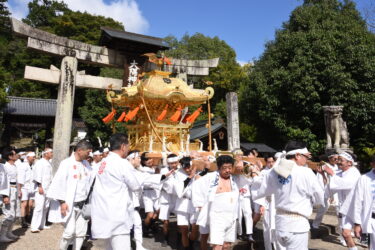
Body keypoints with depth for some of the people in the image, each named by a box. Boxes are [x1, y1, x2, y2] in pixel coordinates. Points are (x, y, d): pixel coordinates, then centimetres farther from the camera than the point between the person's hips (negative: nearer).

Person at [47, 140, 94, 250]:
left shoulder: (86, 164, 7)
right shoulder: (66, 163, -11)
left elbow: (92, 178, 12)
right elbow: (59, 183, -12)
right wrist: (62, 202, -14)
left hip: (82, 204, 6)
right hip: (69, 204, -5)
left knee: (81, 232, 8)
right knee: (70, 231, -4)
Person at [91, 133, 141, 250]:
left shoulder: (104, 162, 9)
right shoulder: (123, 163, -14)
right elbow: (136, 186, -8)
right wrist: (134, 167, 6)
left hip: (104, 213, 9)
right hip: (117, 215, -9)